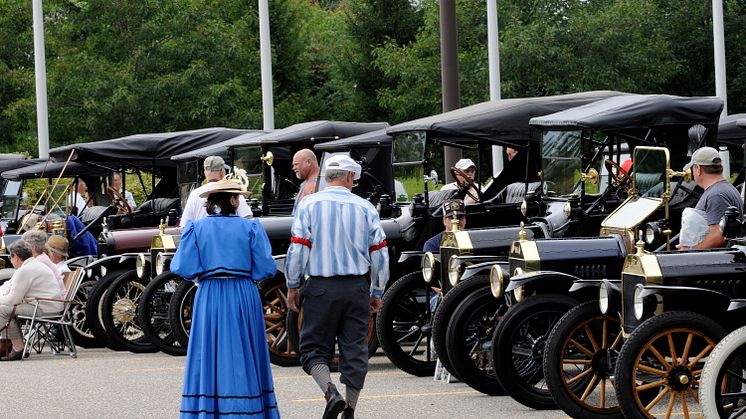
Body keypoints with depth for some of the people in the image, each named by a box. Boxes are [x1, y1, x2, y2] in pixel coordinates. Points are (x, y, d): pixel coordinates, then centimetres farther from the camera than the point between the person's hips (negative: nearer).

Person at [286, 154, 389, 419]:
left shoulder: (310, 204, -2)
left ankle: (331, 393, -17)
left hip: (321, 288, -2)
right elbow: (379, 254, 5)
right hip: (357, 288, 2)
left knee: (314, 347, 6)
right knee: (355, 350, 9)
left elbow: (298, 248, -7)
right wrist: (377, 293, 15)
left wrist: (292, 286, 3)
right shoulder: (365, 208, 4)